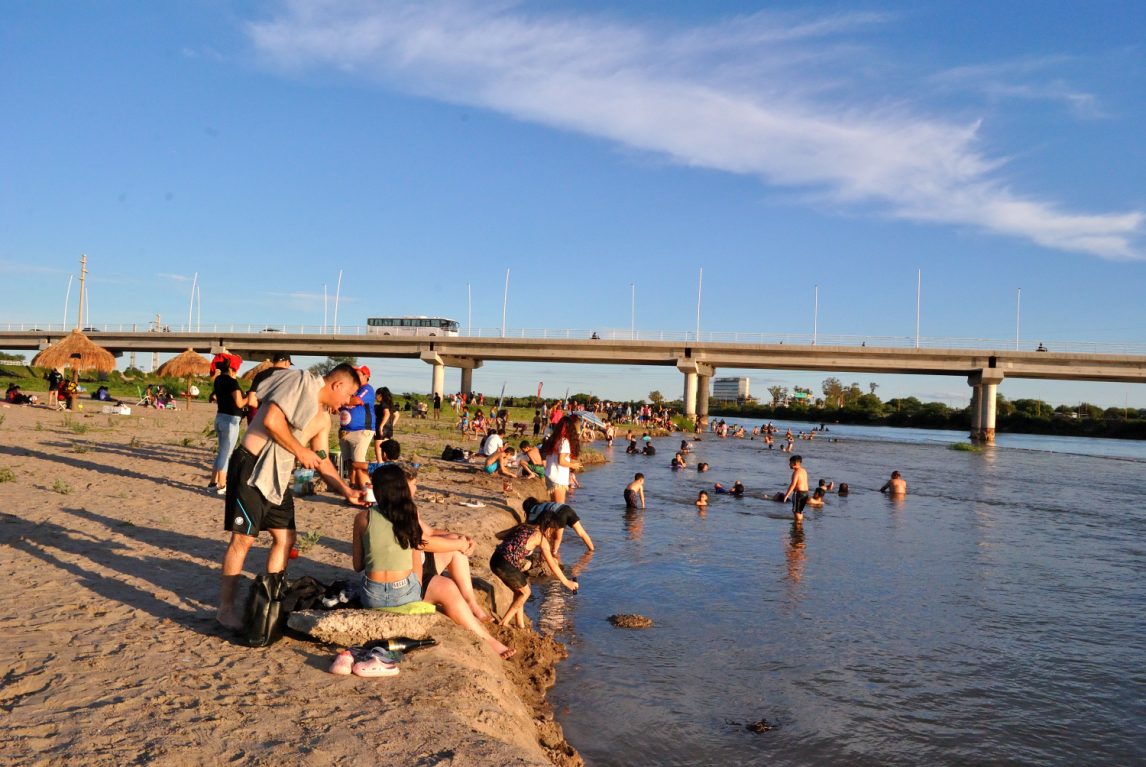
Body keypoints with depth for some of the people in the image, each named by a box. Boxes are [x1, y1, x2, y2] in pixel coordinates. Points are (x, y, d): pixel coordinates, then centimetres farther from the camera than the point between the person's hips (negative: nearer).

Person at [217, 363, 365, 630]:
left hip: (278, 477, 9)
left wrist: (348, 492, 12)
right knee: (243, 538, -5)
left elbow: (322, 461, 19)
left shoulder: (323, 419, 15)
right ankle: (225, 608, 6)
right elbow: (271, 420, -22)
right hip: (252, 468, -9)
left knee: (285, 537, 9)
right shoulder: (302, 383, -11)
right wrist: (300, 451, -14)